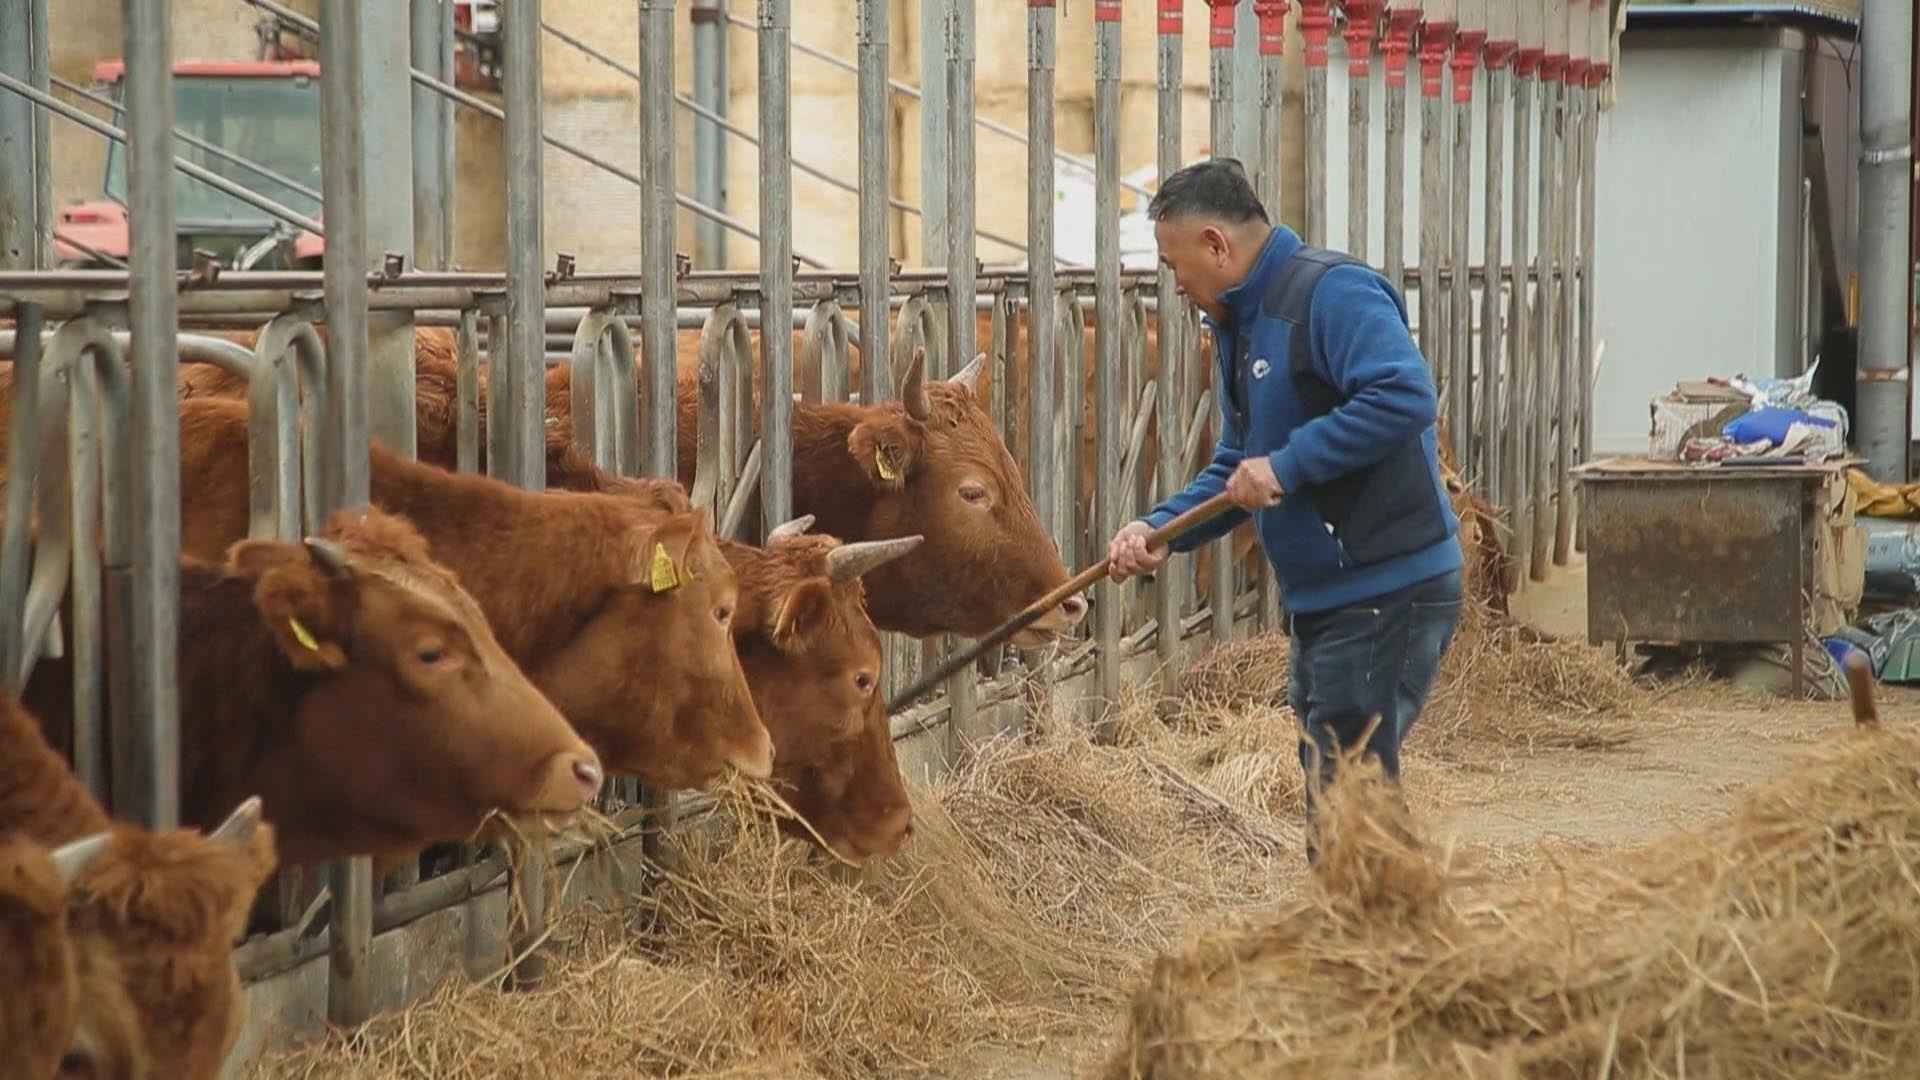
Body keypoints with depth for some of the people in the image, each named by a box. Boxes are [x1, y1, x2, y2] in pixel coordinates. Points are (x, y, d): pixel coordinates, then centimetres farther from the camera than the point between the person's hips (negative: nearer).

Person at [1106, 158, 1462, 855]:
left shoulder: (1332, 294, -15)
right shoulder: (1240, 326, 17)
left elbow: (1406, 397, -29)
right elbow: (1236, 471, 21)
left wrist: (1285, 465, -24)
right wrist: (1162, 529, 4)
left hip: (1386, 594, -10)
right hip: (1321, 602, 10)